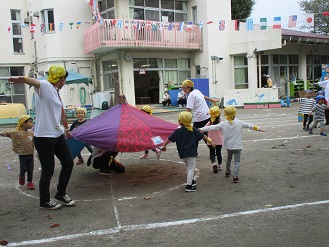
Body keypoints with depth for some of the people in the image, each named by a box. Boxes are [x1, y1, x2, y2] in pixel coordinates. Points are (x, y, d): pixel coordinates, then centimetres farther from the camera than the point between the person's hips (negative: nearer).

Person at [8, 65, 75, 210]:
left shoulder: (56, 92, 15)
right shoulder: (45, 86, -11)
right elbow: (34, 82, -36)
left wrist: (67, 130, 41)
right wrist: (23, 80, -59)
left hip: (58, 134, 9)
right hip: (44, 137, -9)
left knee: (68, 163, 12)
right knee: (48, 170, 0)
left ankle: (61, 194, 30)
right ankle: (45, 201, 19)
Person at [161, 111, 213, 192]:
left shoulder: (177, 131, -2)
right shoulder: (193, 130, -1)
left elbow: (169, 139, 1)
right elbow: (203, 136, 4)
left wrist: (164, 145, 14)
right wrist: (210, 141, 15)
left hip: (182, 153, 3)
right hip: (191, 152, -2)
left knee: (188, 167, 24)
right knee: (191, 169, 1)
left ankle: (191, 180, 36)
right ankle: (189, 186, -3)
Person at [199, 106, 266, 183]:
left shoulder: (223, 124, -8)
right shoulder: (239, 123, -7)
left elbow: (212, 127, -8)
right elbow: (250, 125, 1)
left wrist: (201, 129, -2)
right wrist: (259, 129, 13)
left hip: (229, 146, 2)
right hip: (238, 146, -2)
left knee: (229, 158, 27)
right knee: (237, 161, 3)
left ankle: (227, 171, 40)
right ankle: (235, 175, -10)